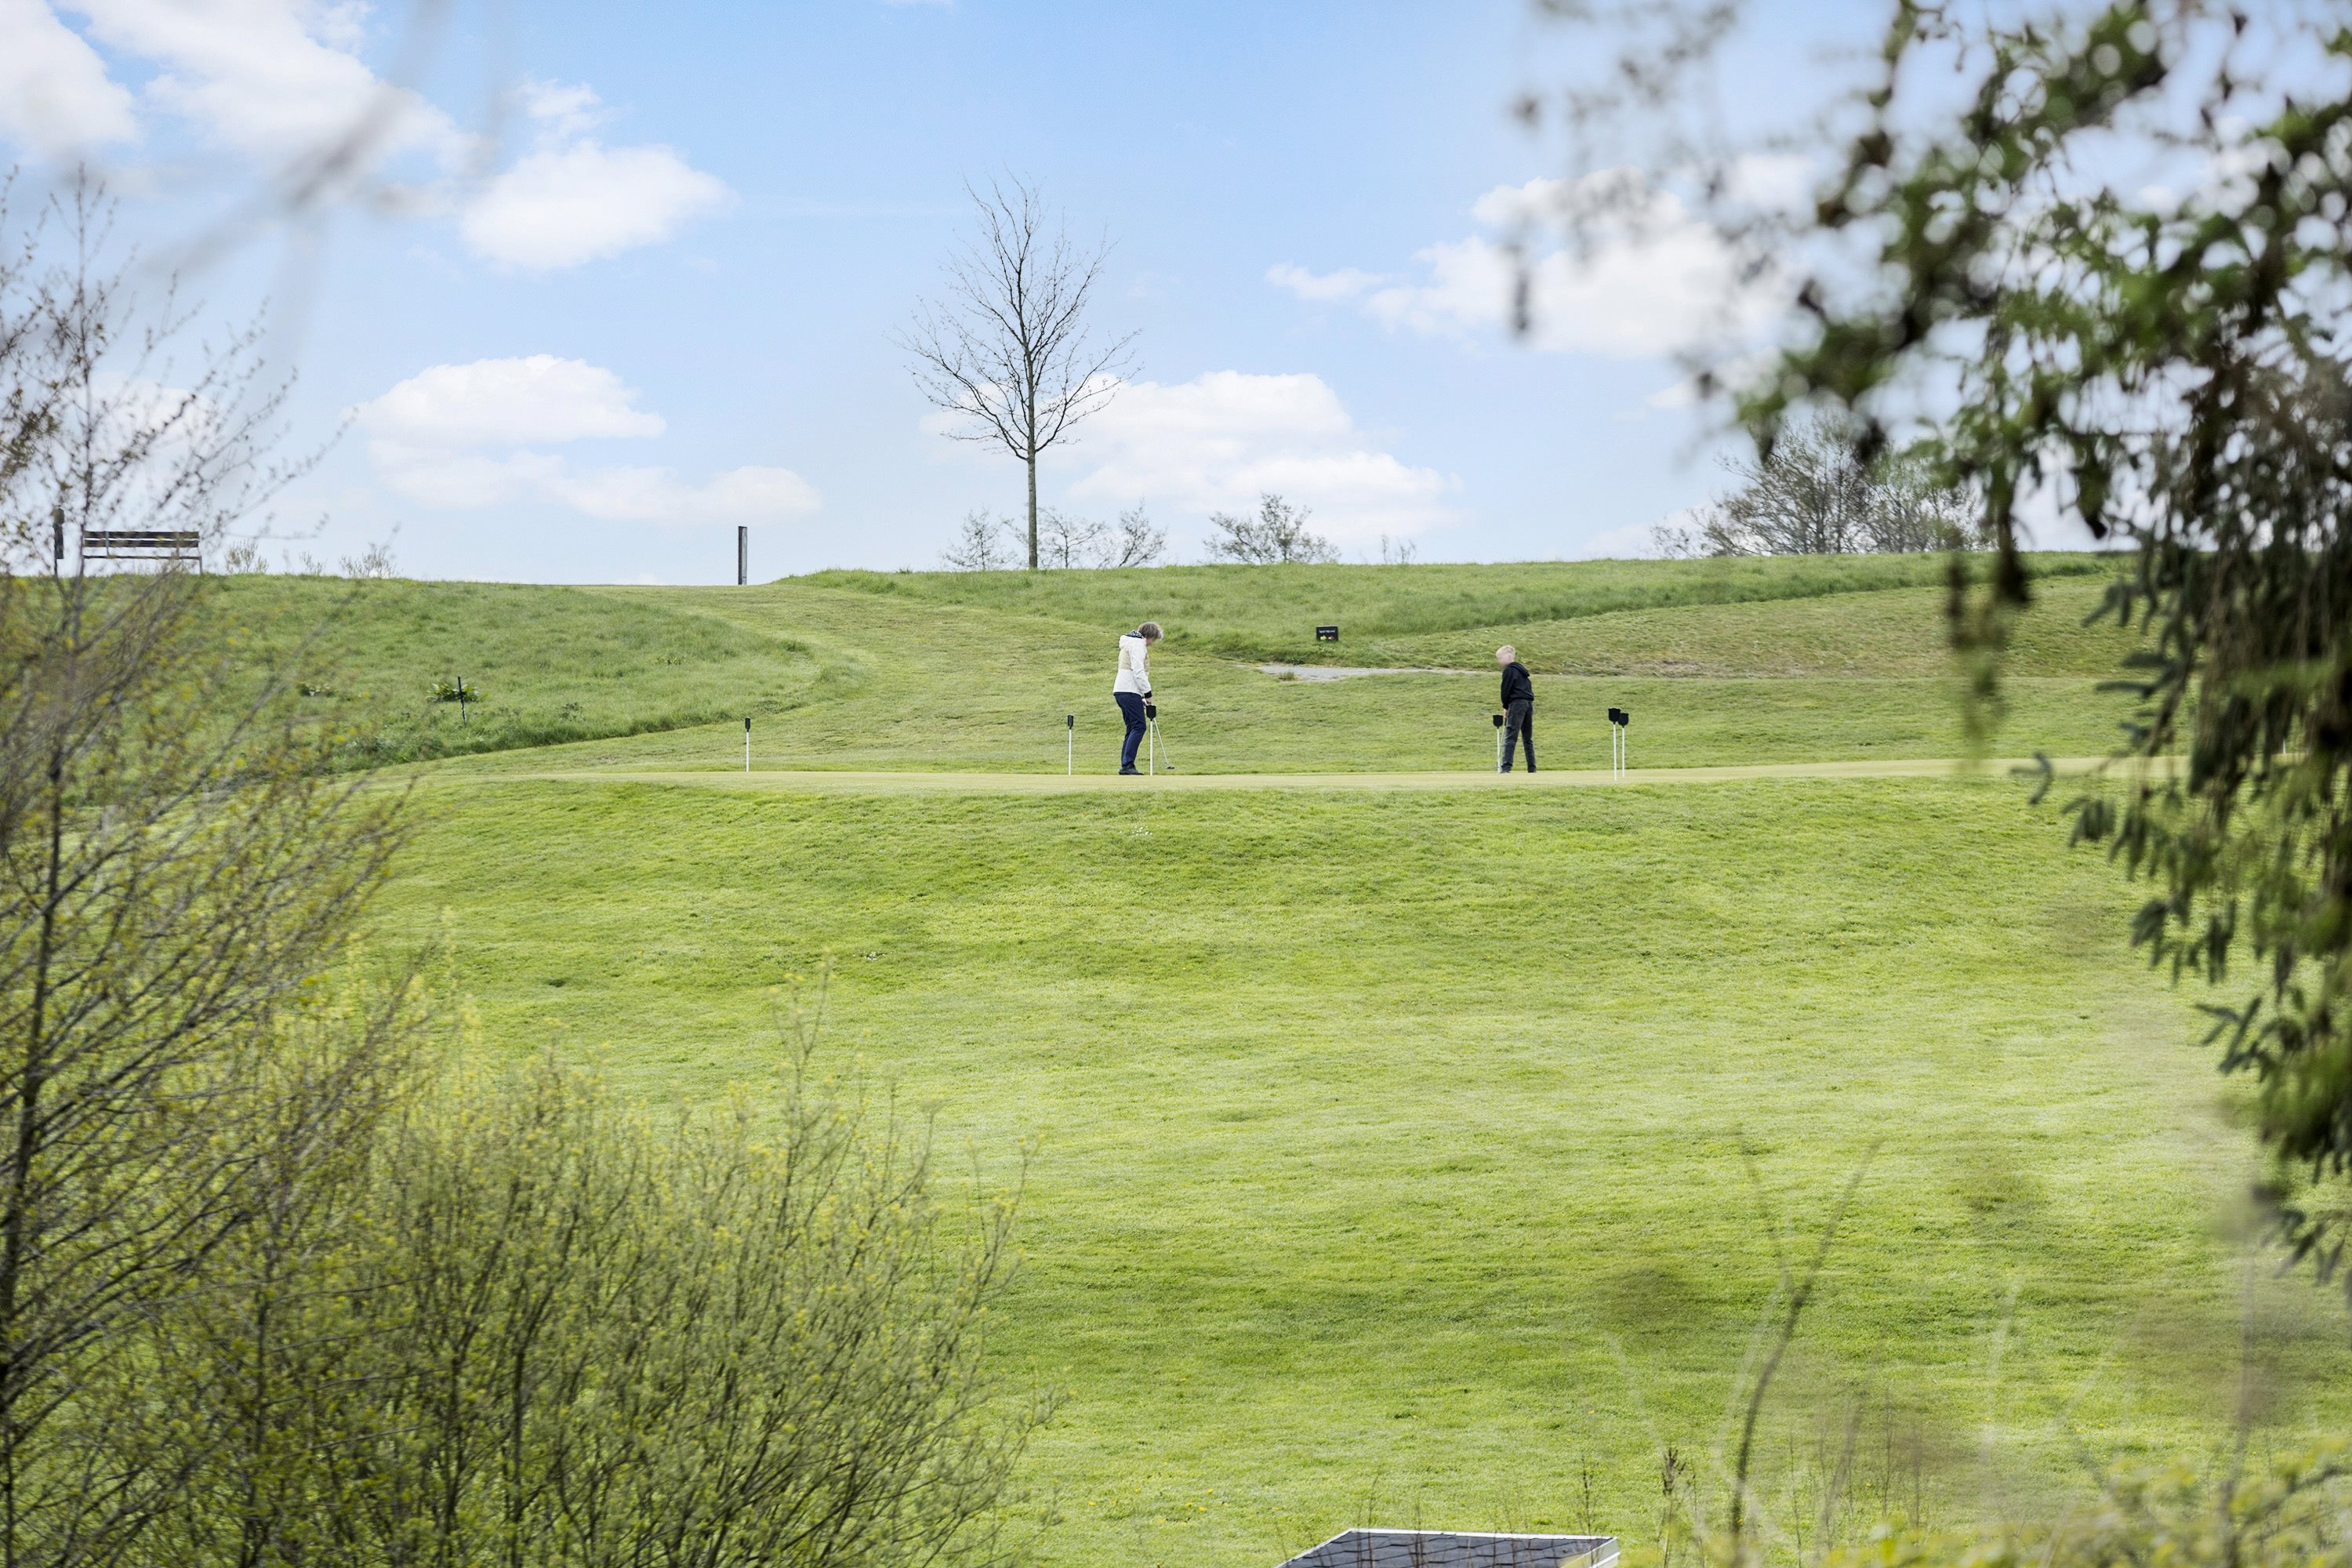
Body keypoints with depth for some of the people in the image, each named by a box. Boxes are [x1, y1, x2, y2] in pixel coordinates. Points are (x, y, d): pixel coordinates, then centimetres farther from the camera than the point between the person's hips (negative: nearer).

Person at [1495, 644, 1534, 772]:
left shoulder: (1509, 670, -5)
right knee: (1528, 738, 12)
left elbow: (1506, 689, -8)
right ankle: (1532, 768, 11)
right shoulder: (1521, 669, 20)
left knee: (1510, 737, -12)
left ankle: (1506, 767, -20)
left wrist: (1505, 707, 5)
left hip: (1517, 704, -8)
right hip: (1529, 704, 8)